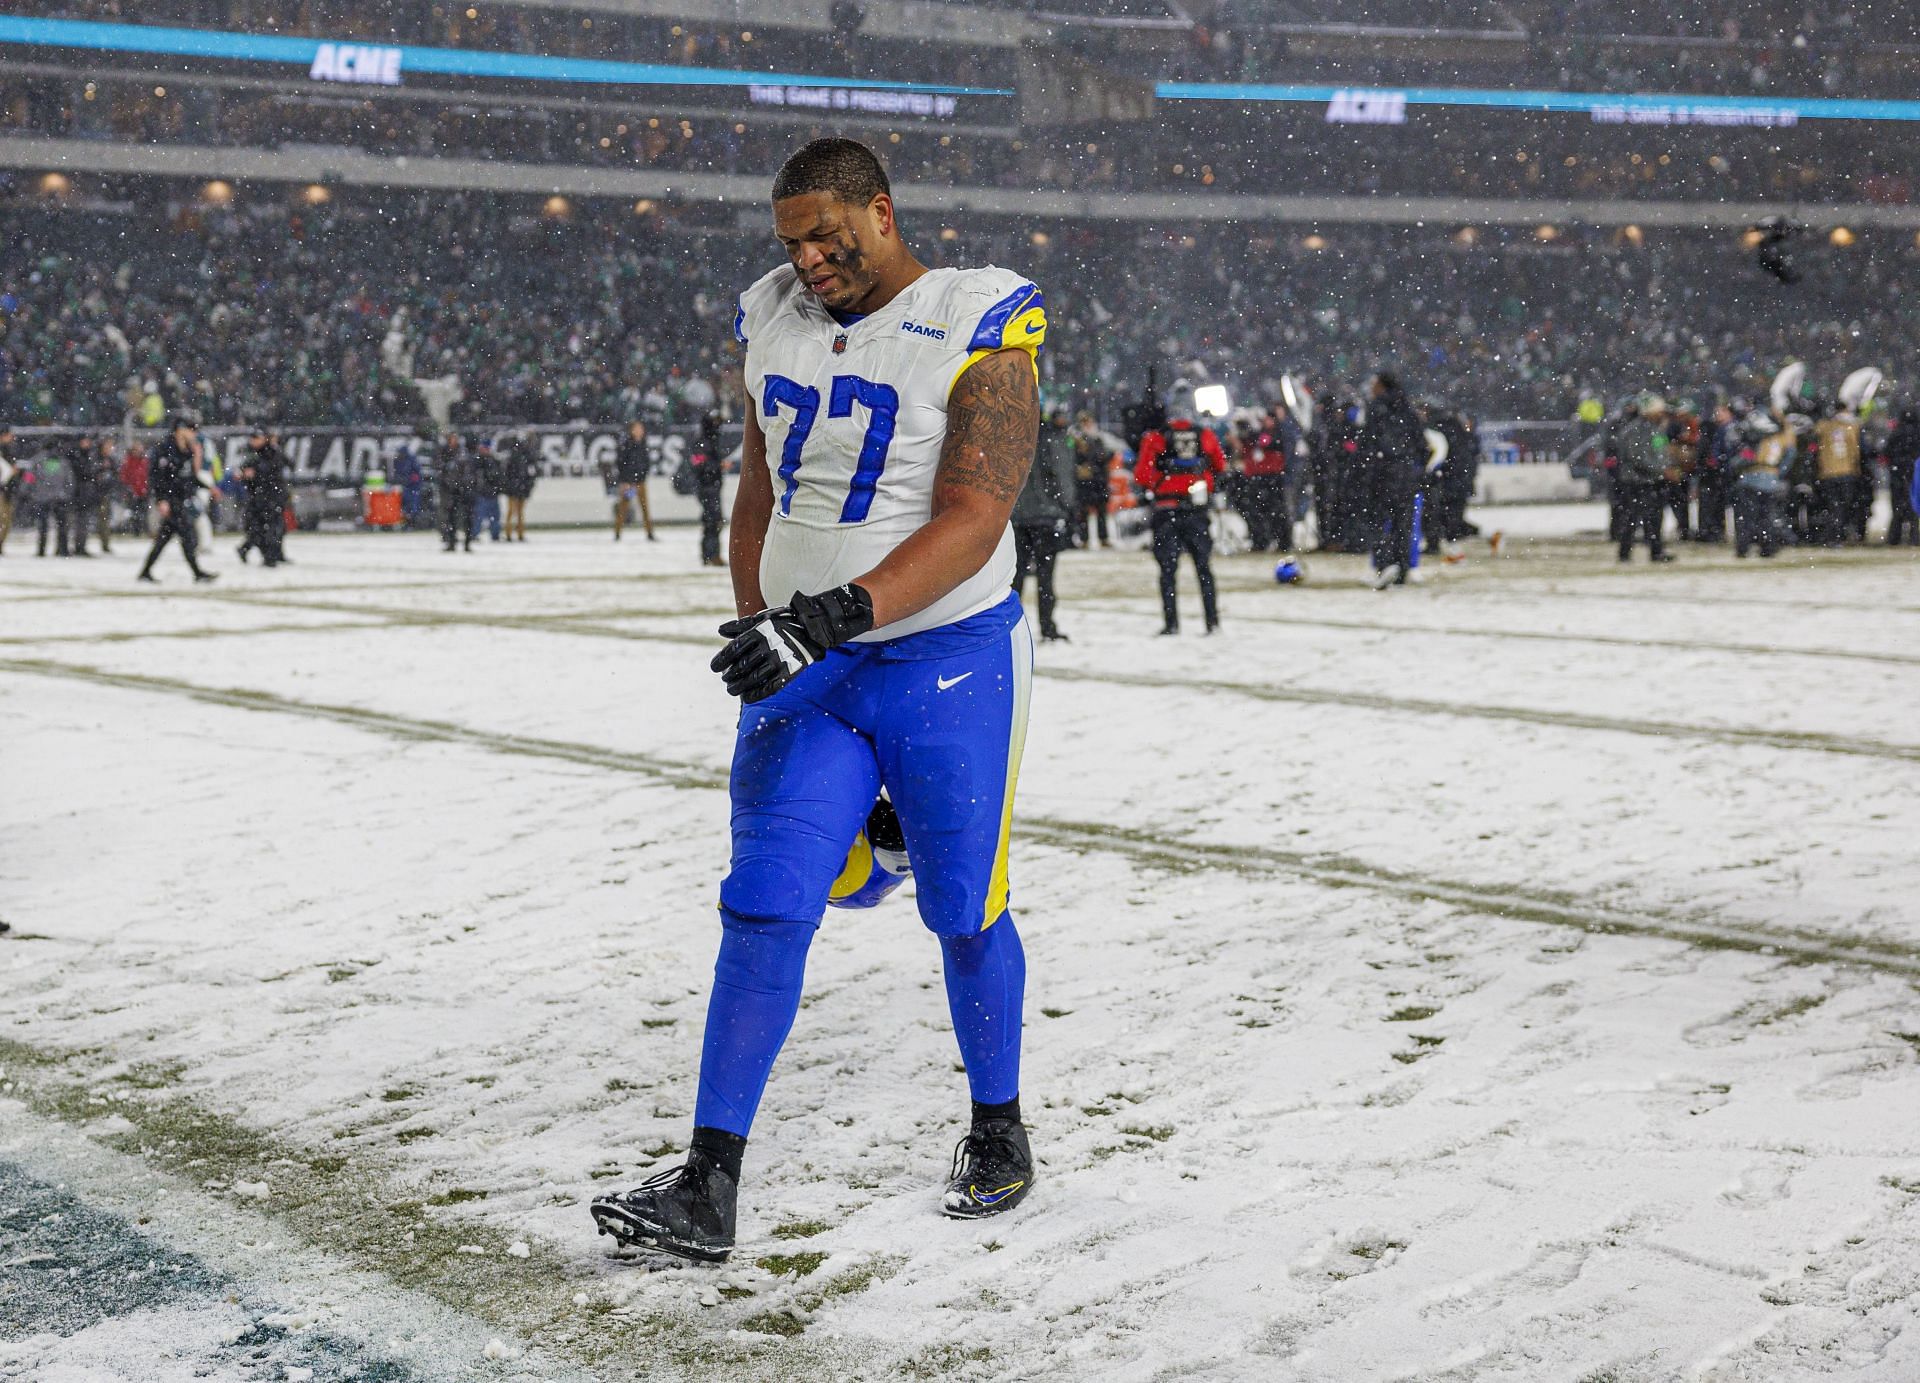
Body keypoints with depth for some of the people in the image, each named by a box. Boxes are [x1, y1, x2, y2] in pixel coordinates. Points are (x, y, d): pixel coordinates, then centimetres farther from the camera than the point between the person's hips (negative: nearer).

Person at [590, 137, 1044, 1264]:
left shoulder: (980, 328, -11)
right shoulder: (775, 320, 8)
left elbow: (972, 521, -20)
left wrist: (834, 615, -30)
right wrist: (760, 631, 16)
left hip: (948, 661, -4)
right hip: (805, 670, 4)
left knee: (965, 914, 8)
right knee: (765, 909, -5)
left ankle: (1000, 1136, 31)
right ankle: (708, 1190, -4)